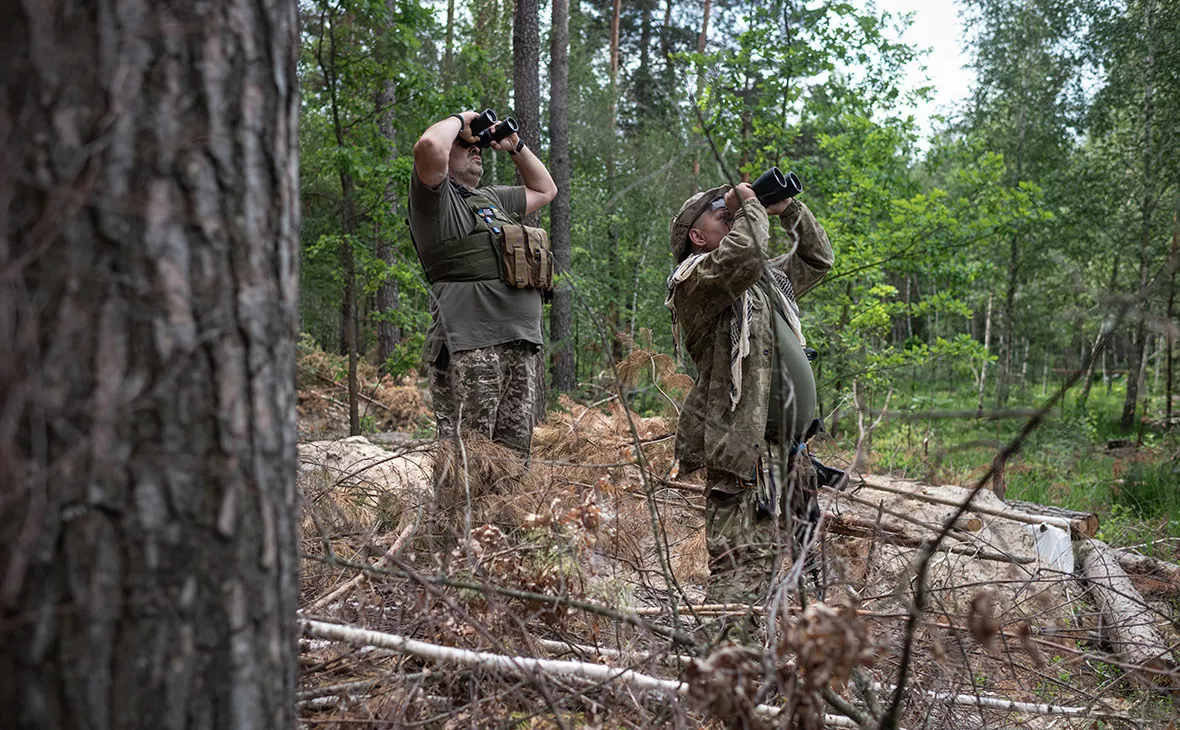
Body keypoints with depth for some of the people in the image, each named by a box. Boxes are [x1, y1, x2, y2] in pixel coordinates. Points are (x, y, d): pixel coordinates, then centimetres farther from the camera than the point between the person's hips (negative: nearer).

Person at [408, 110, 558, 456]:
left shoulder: (493, 198, 29)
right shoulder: (436, 197, 3)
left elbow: (544, 190, 42)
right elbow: (429, 146, -17)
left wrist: (516, 147, 30)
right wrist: (459, 119, 3)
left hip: (521, 346, 8)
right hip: (470, 346, -8)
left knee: (514, 455, 8)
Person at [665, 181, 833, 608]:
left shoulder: (767, 280, 25)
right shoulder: (694, 280, -4)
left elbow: (817, 259, 36)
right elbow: (741, 256, -23)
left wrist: (788, 210, 23)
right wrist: (749, 206, -4)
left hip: (787, 449, 9)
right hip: (744, 452, -9)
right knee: (742, 574, -14)